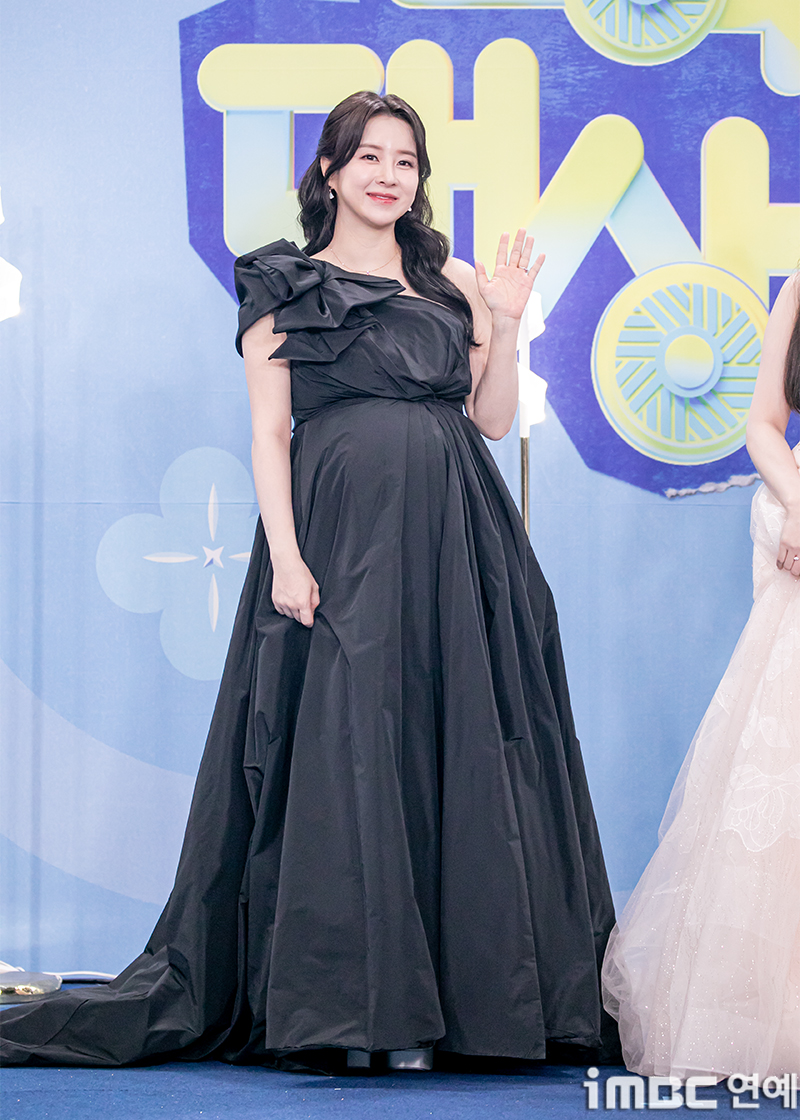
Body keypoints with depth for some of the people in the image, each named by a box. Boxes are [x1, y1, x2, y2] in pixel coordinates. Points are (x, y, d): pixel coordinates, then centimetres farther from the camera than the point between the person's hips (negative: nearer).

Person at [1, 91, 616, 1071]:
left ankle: (464, 991, 6)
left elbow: (493, 420, 14)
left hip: (456, 539, 4)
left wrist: (505, 326, 0)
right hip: (342, 528, -4)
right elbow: (269, 433, -1)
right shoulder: (285, 288, 6)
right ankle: (353, 1005, -5)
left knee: (463, 750, 1)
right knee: (347, 747, -8)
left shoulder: (452, 284, 16)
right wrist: (285, 556, -12)